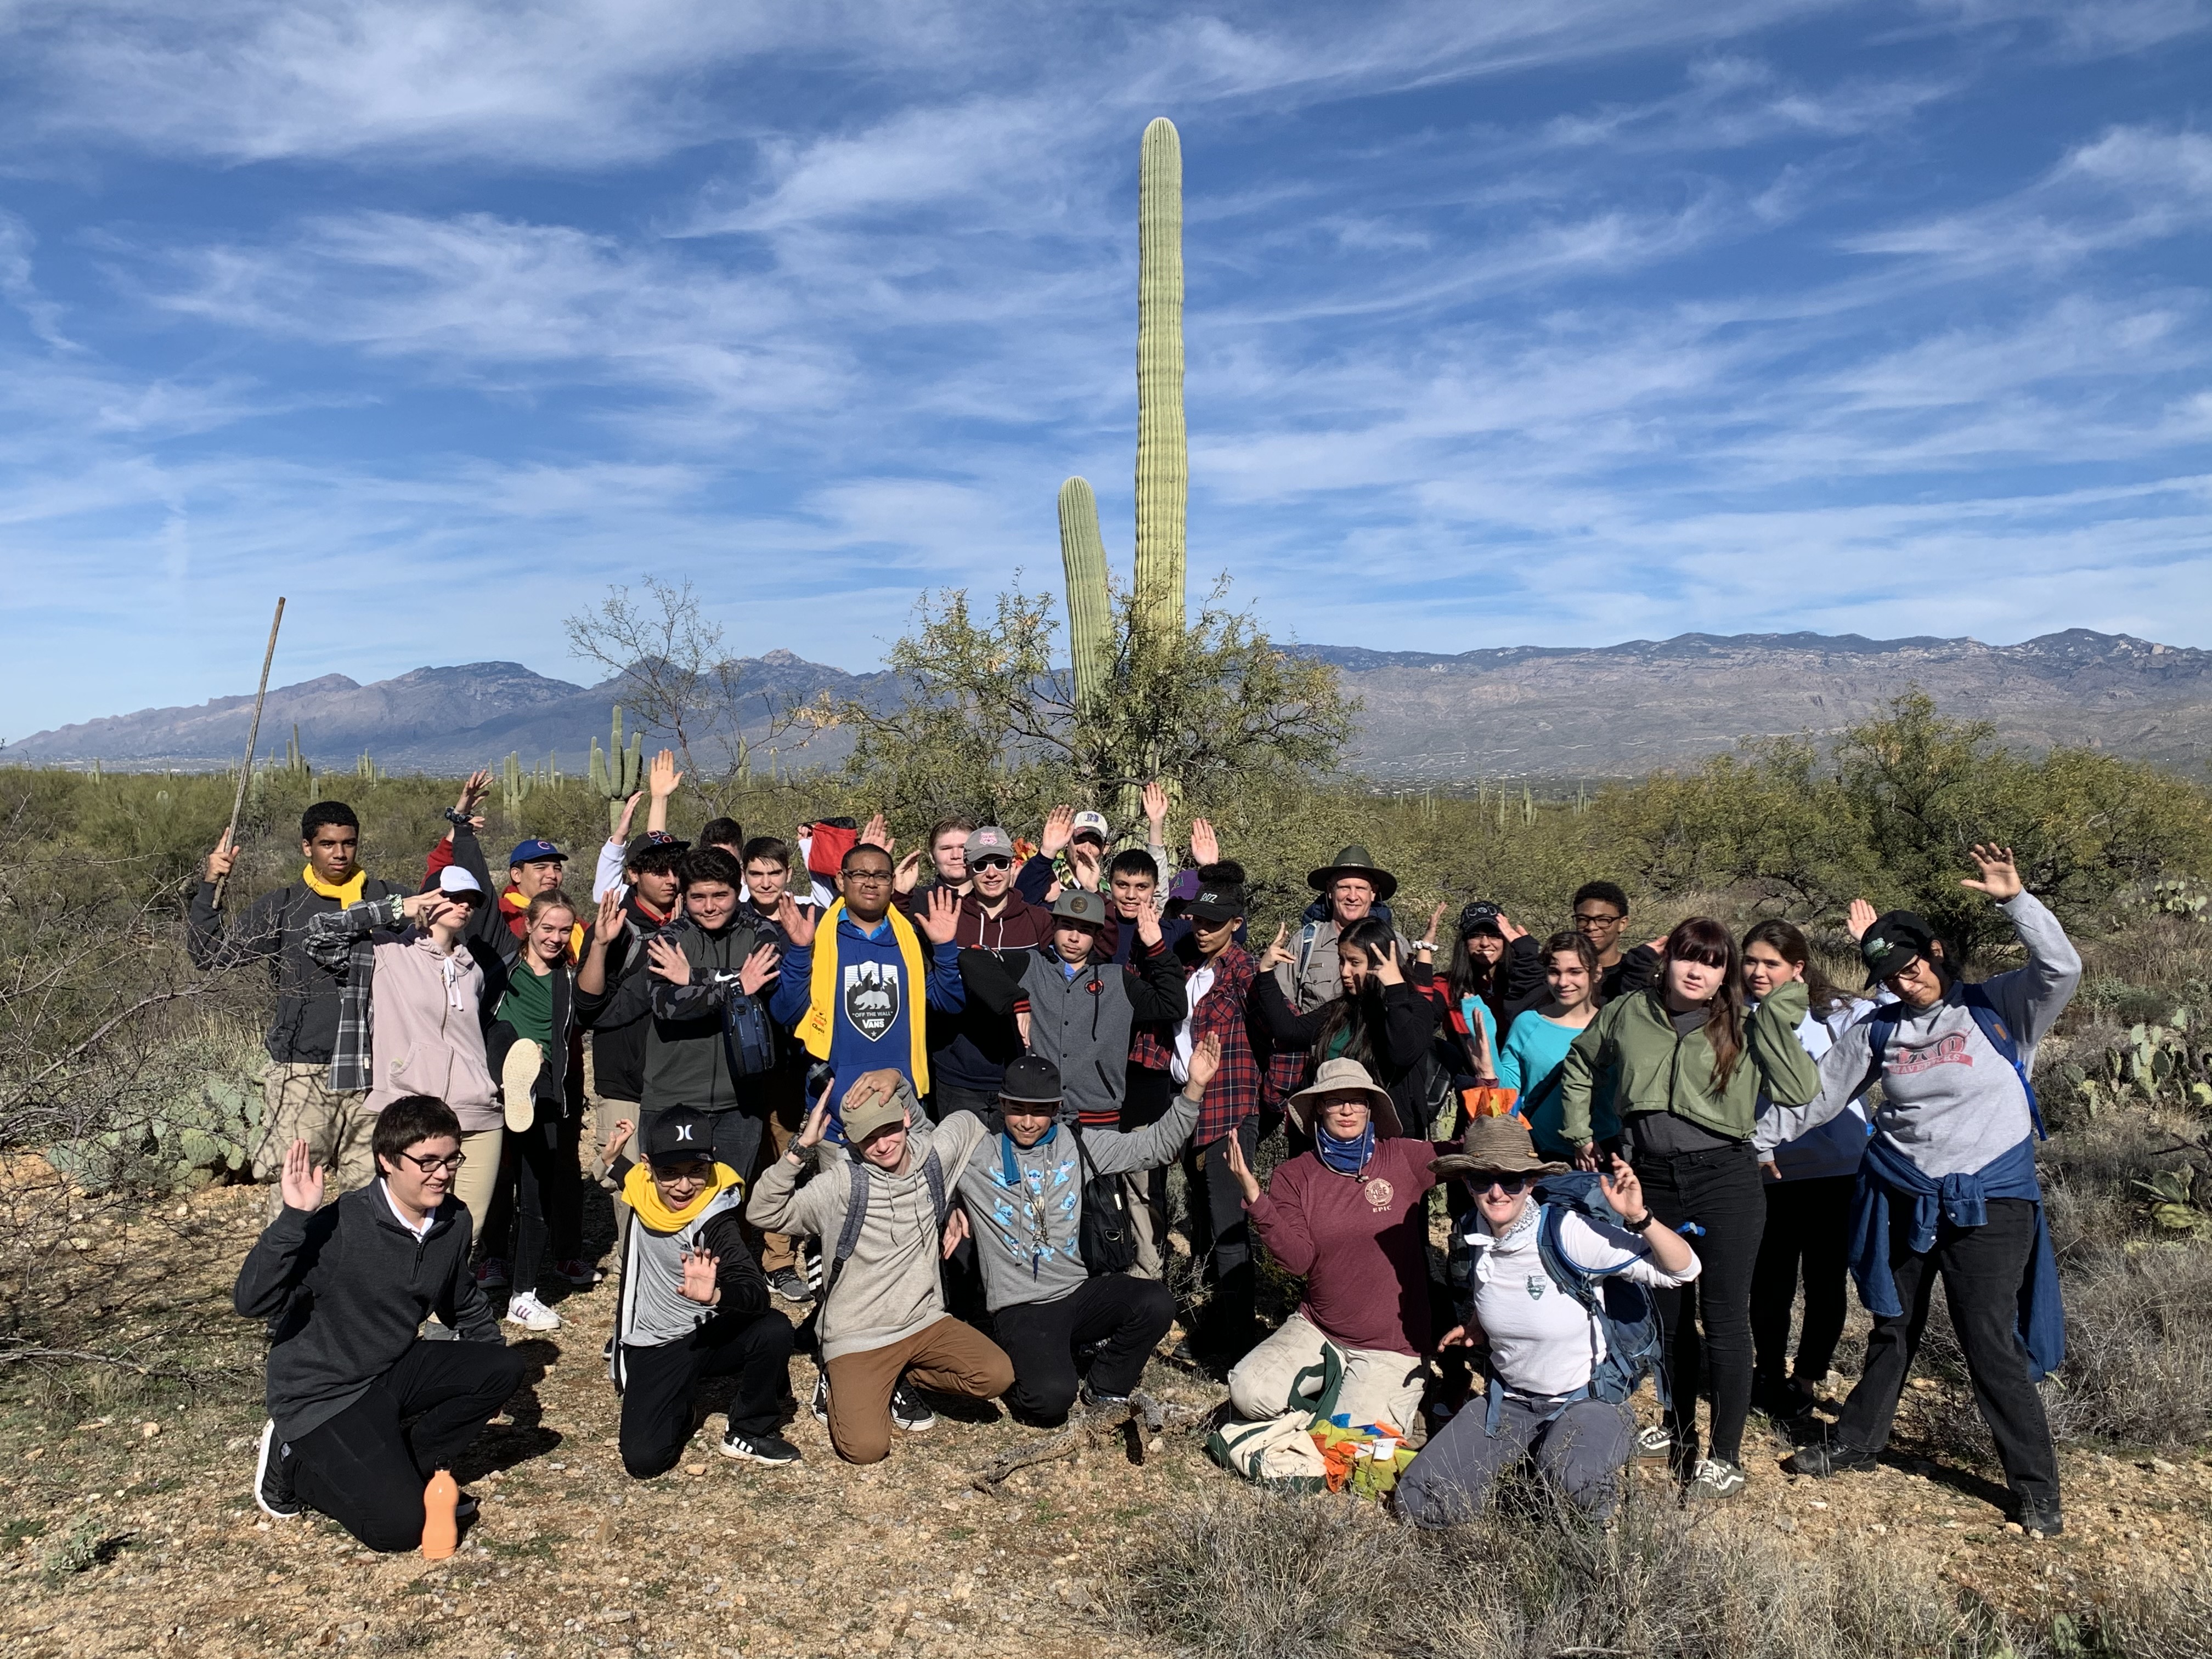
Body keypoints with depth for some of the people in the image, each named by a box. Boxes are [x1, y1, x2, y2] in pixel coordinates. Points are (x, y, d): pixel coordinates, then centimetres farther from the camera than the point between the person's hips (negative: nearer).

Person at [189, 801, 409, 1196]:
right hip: (303, 1073, -1)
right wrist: (210, 887, -4)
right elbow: (210, 954, 6)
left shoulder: (389, 899, 10)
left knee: (369, 1192, 4)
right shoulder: (282, 908, 9)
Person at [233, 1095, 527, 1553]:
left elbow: (464, 1304, 15)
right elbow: (250, 1301, -33)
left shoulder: (453, 1222, -4)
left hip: (393, 1373, 7)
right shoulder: (340, 1227, -25)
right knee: (400, 1525, -17)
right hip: (322, 1395, -7)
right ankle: (296, 1466, 8)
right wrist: (293, 1219, -43)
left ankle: (402, 1466, 3)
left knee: (508, 1366, -12)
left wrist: (485, 1377, 11)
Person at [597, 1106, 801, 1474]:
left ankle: (750, 1433, -6)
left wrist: (716, 1295, -58)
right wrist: (611, 1159, 6)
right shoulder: (640, 1189, -7)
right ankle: (678, 1412, 17)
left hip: (709, 1336, -2)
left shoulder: (715, 1219, -22)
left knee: (773, 1330, -33)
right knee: (644, 1460, -20)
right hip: (653, 1349, 2)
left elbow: (756, 1290, -38)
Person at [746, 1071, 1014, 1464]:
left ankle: (899, 1379, 9)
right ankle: (839, 1385, 12)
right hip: (857, 1339, -5)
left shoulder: (930, 1157, -4)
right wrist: (802, 1148, -34)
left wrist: (952, 1209, 6)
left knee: (997, 1375, -16)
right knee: (866, 1448, -21)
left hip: (926, 1321, 5)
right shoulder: (842, 1184, -17)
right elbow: (763, 1213, -24)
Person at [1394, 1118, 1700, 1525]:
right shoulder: (1469, 1235, -5)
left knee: (1574, 1481, -38)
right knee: (1420, 1504, -9)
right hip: (1508, 1401, 5)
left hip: (1586, 1400, -5)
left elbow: (1683, 1270, -23)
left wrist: (1639, 1217, -38)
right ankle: (1531, 1454, 17)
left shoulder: (1568, 1232, -22)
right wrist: (1476, 1325, 4)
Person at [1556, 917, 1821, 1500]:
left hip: (1726, 1179, -3)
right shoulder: (1628, 1014, 4)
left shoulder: (1742, 1031, -2)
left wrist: (1778, 1014, -14)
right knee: (1668, 1313, 16)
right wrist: (1579, 1132, 18)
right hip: (1652, 1181, 3)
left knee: (1724, 1316, -1)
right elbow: (1579, 1064, 21)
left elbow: (1800, 1092, -16)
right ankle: (1678, 1431, 35)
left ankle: (1726, 1457, 11)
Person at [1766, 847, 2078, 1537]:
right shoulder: (1878, 1031, 4)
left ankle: (2036, 1486, 11)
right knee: (1892, 1329, 18)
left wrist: (2016, 899, -28)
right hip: (1900, 1199, 4)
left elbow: (2062, 969, -21)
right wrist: (1754, 1141, 6)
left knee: (1992, 1341, -5)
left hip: (1989, 1202, -4)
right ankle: (1856, 1442, 34)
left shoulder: (1999, 1008, -4)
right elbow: (1815, 1097, 8)